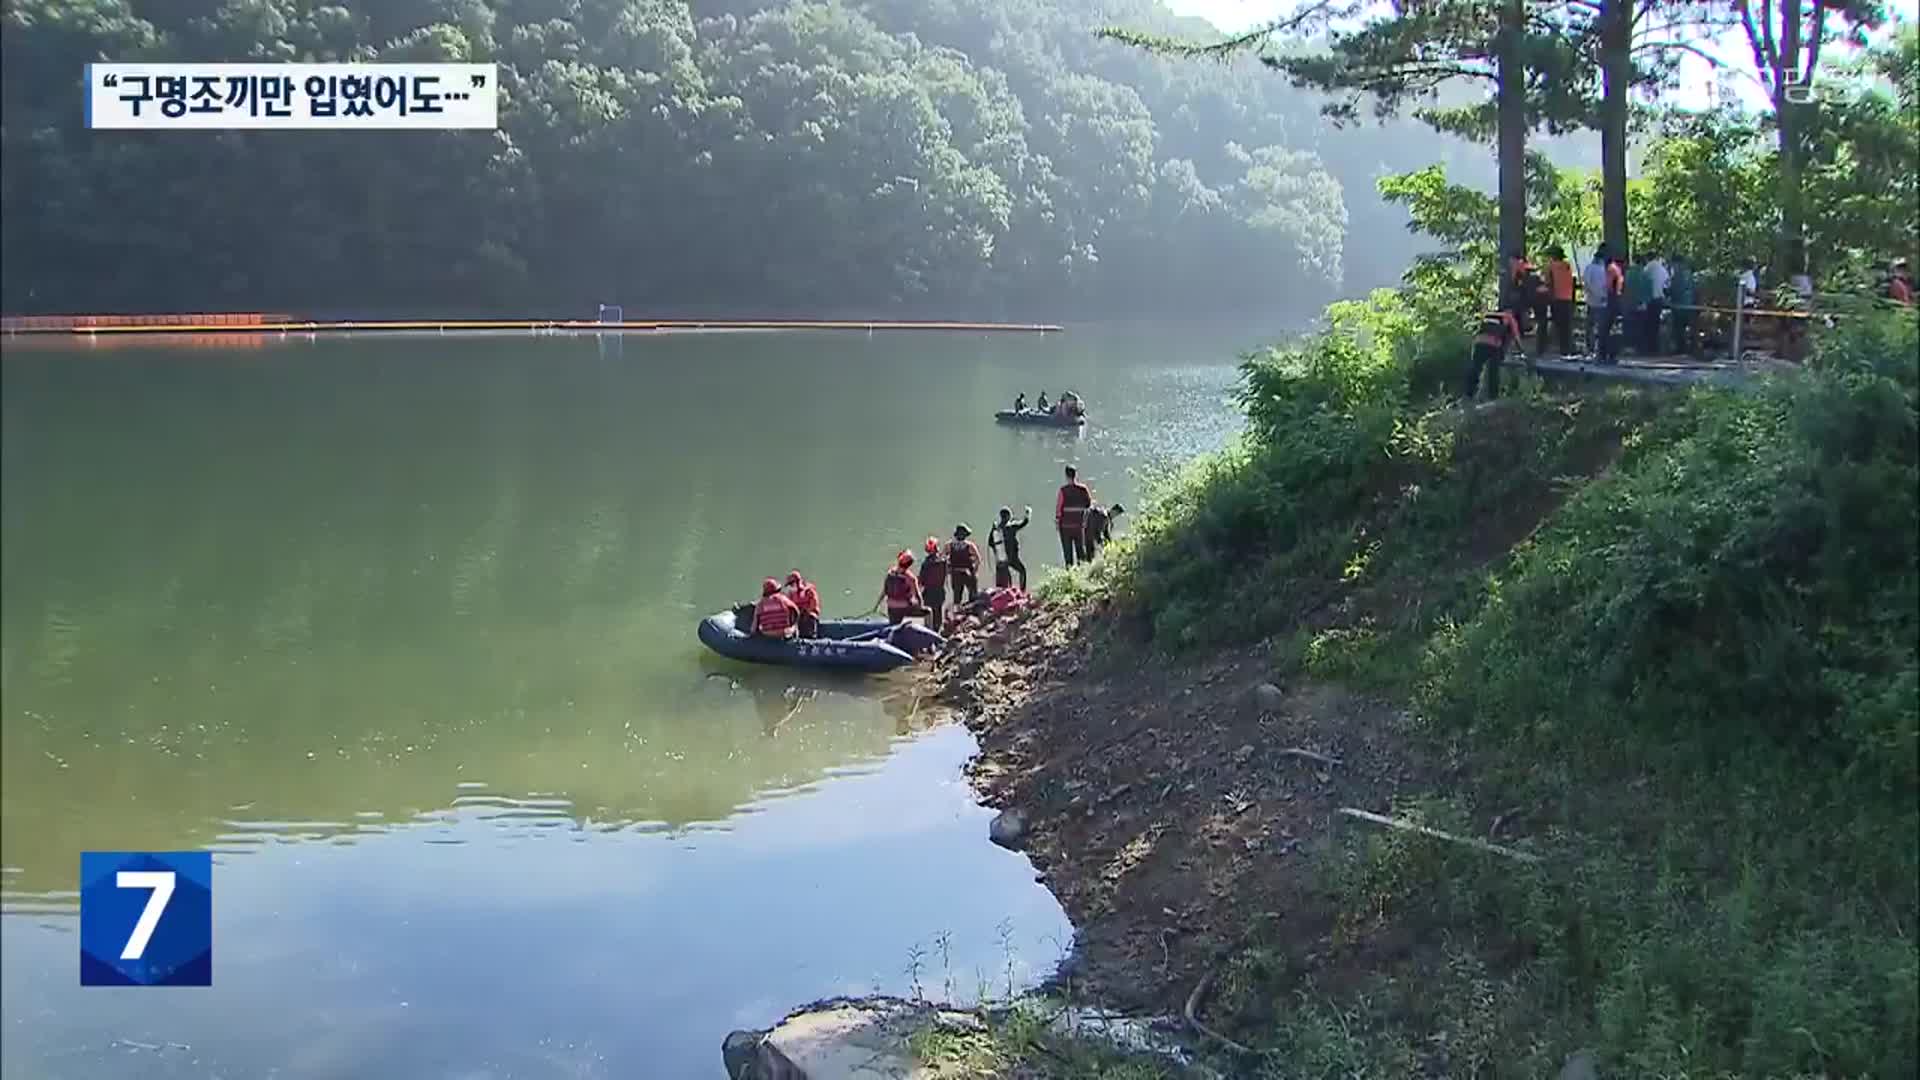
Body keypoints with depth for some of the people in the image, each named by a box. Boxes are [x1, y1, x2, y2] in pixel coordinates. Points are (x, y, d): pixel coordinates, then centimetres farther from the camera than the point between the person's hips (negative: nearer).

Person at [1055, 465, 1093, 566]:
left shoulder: (1063, 490, -14)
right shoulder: (1083, 489, -5)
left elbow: (1058, 506, -10)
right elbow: (1089, 503, 5)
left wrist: (1057, 521, -1)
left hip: (1065, 524, -2)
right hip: (1079, 524, 3)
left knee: (1067, 550, 5)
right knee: (1080, 548, 16)